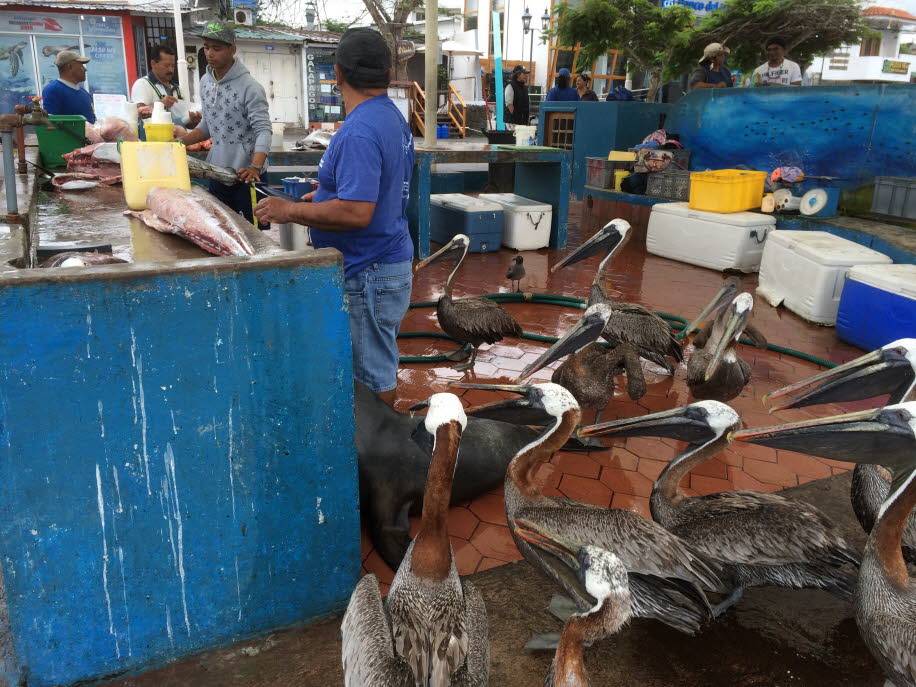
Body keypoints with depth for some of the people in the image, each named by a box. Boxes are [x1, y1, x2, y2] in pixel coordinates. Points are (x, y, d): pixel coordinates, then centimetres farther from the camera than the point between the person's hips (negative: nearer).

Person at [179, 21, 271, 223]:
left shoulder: (249, 87, -13)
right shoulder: (205, 82, 10)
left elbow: (263, 131, -20)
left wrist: (256, 167, -35)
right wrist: (179, 142, 5)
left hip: (245, 175, -7)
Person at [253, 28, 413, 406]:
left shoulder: (359, 131, -23)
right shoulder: (392, 116, 10)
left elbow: (356, 213, -29)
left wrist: (290, 211, -19)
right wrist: (335, 190, 23)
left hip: (368, 275, -11)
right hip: (386, 261, 11)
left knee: (372, 377, 2)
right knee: (377, 366, 21)